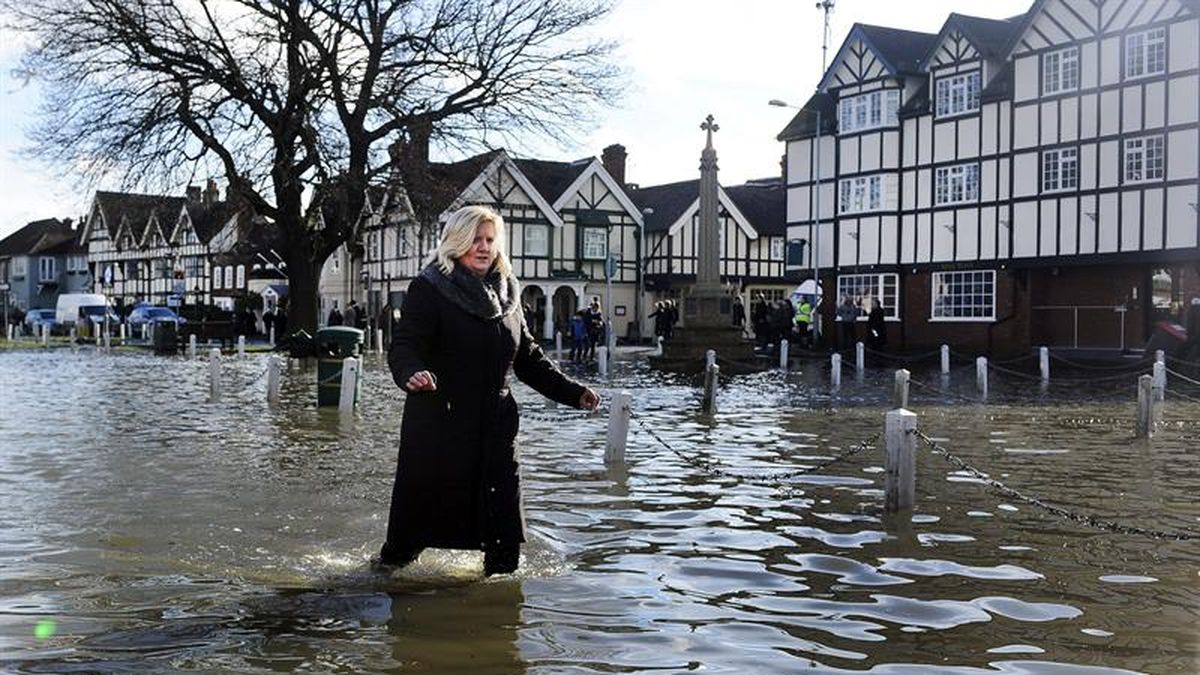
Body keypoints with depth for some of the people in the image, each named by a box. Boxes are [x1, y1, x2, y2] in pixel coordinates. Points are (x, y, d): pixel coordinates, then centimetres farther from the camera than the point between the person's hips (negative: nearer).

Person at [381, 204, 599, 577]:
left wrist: (573, 392, 11)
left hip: (495, 425, 5)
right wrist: (412, 374, -38)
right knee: (421, 506, 3)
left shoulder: (505, 293, 14)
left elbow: (528, 357, 20)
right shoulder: (429, 289, -5)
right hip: (438, 425, -5)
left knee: (503, 516, 3)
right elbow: (405, 347, -15)